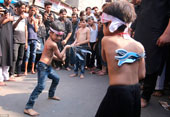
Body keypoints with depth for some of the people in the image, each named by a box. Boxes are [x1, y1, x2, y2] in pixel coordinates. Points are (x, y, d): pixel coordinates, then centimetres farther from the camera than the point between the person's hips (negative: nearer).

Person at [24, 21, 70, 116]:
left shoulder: (50, 41, 11)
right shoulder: (53, 44, -20)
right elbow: (60, 56, -13)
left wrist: (59, 57, 9)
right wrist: (65, 48, -1)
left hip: (47, 66, 11)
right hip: (43, 66, -11)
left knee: (56, 78, 26)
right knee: (41, 86, -18)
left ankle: (51, 95, 46)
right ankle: (28, 107, -17)